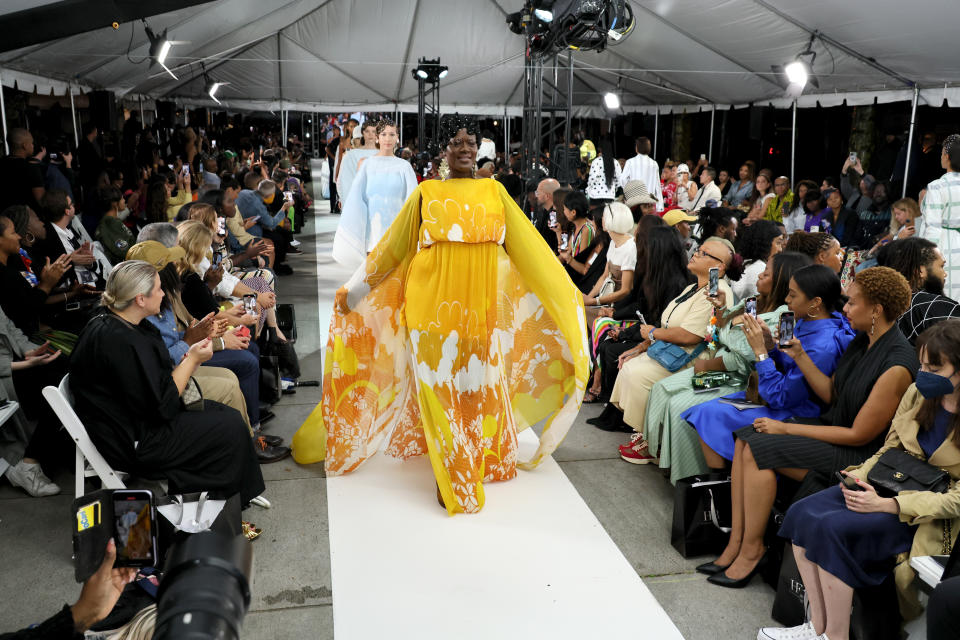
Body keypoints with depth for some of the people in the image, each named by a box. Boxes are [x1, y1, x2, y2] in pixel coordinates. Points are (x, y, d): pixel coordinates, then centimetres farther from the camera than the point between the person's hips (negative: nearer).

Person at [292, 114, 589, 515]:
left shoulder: (494, 192, 9)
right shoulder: (426, 193, 6)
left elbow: (527, 246, 11)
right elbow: (392, 247, 11)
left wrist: (563, 292, 11)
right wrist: (356, 289, 12)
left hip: (480, 306, 1)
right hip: (434, 305, -1)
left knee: (478, 386, 8)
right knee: (440, 387, 1)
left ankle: (480, 463, 26)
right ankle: (452, 479, 11)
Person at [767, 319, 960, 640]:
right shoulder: (919, 393, 0)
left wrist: (886, 505, -25)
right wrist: (862, 473, -9)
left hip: (933, 513, -6)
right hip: (894, 483, 7)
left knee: (833, 528, -28)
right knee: (801, 513, -16)